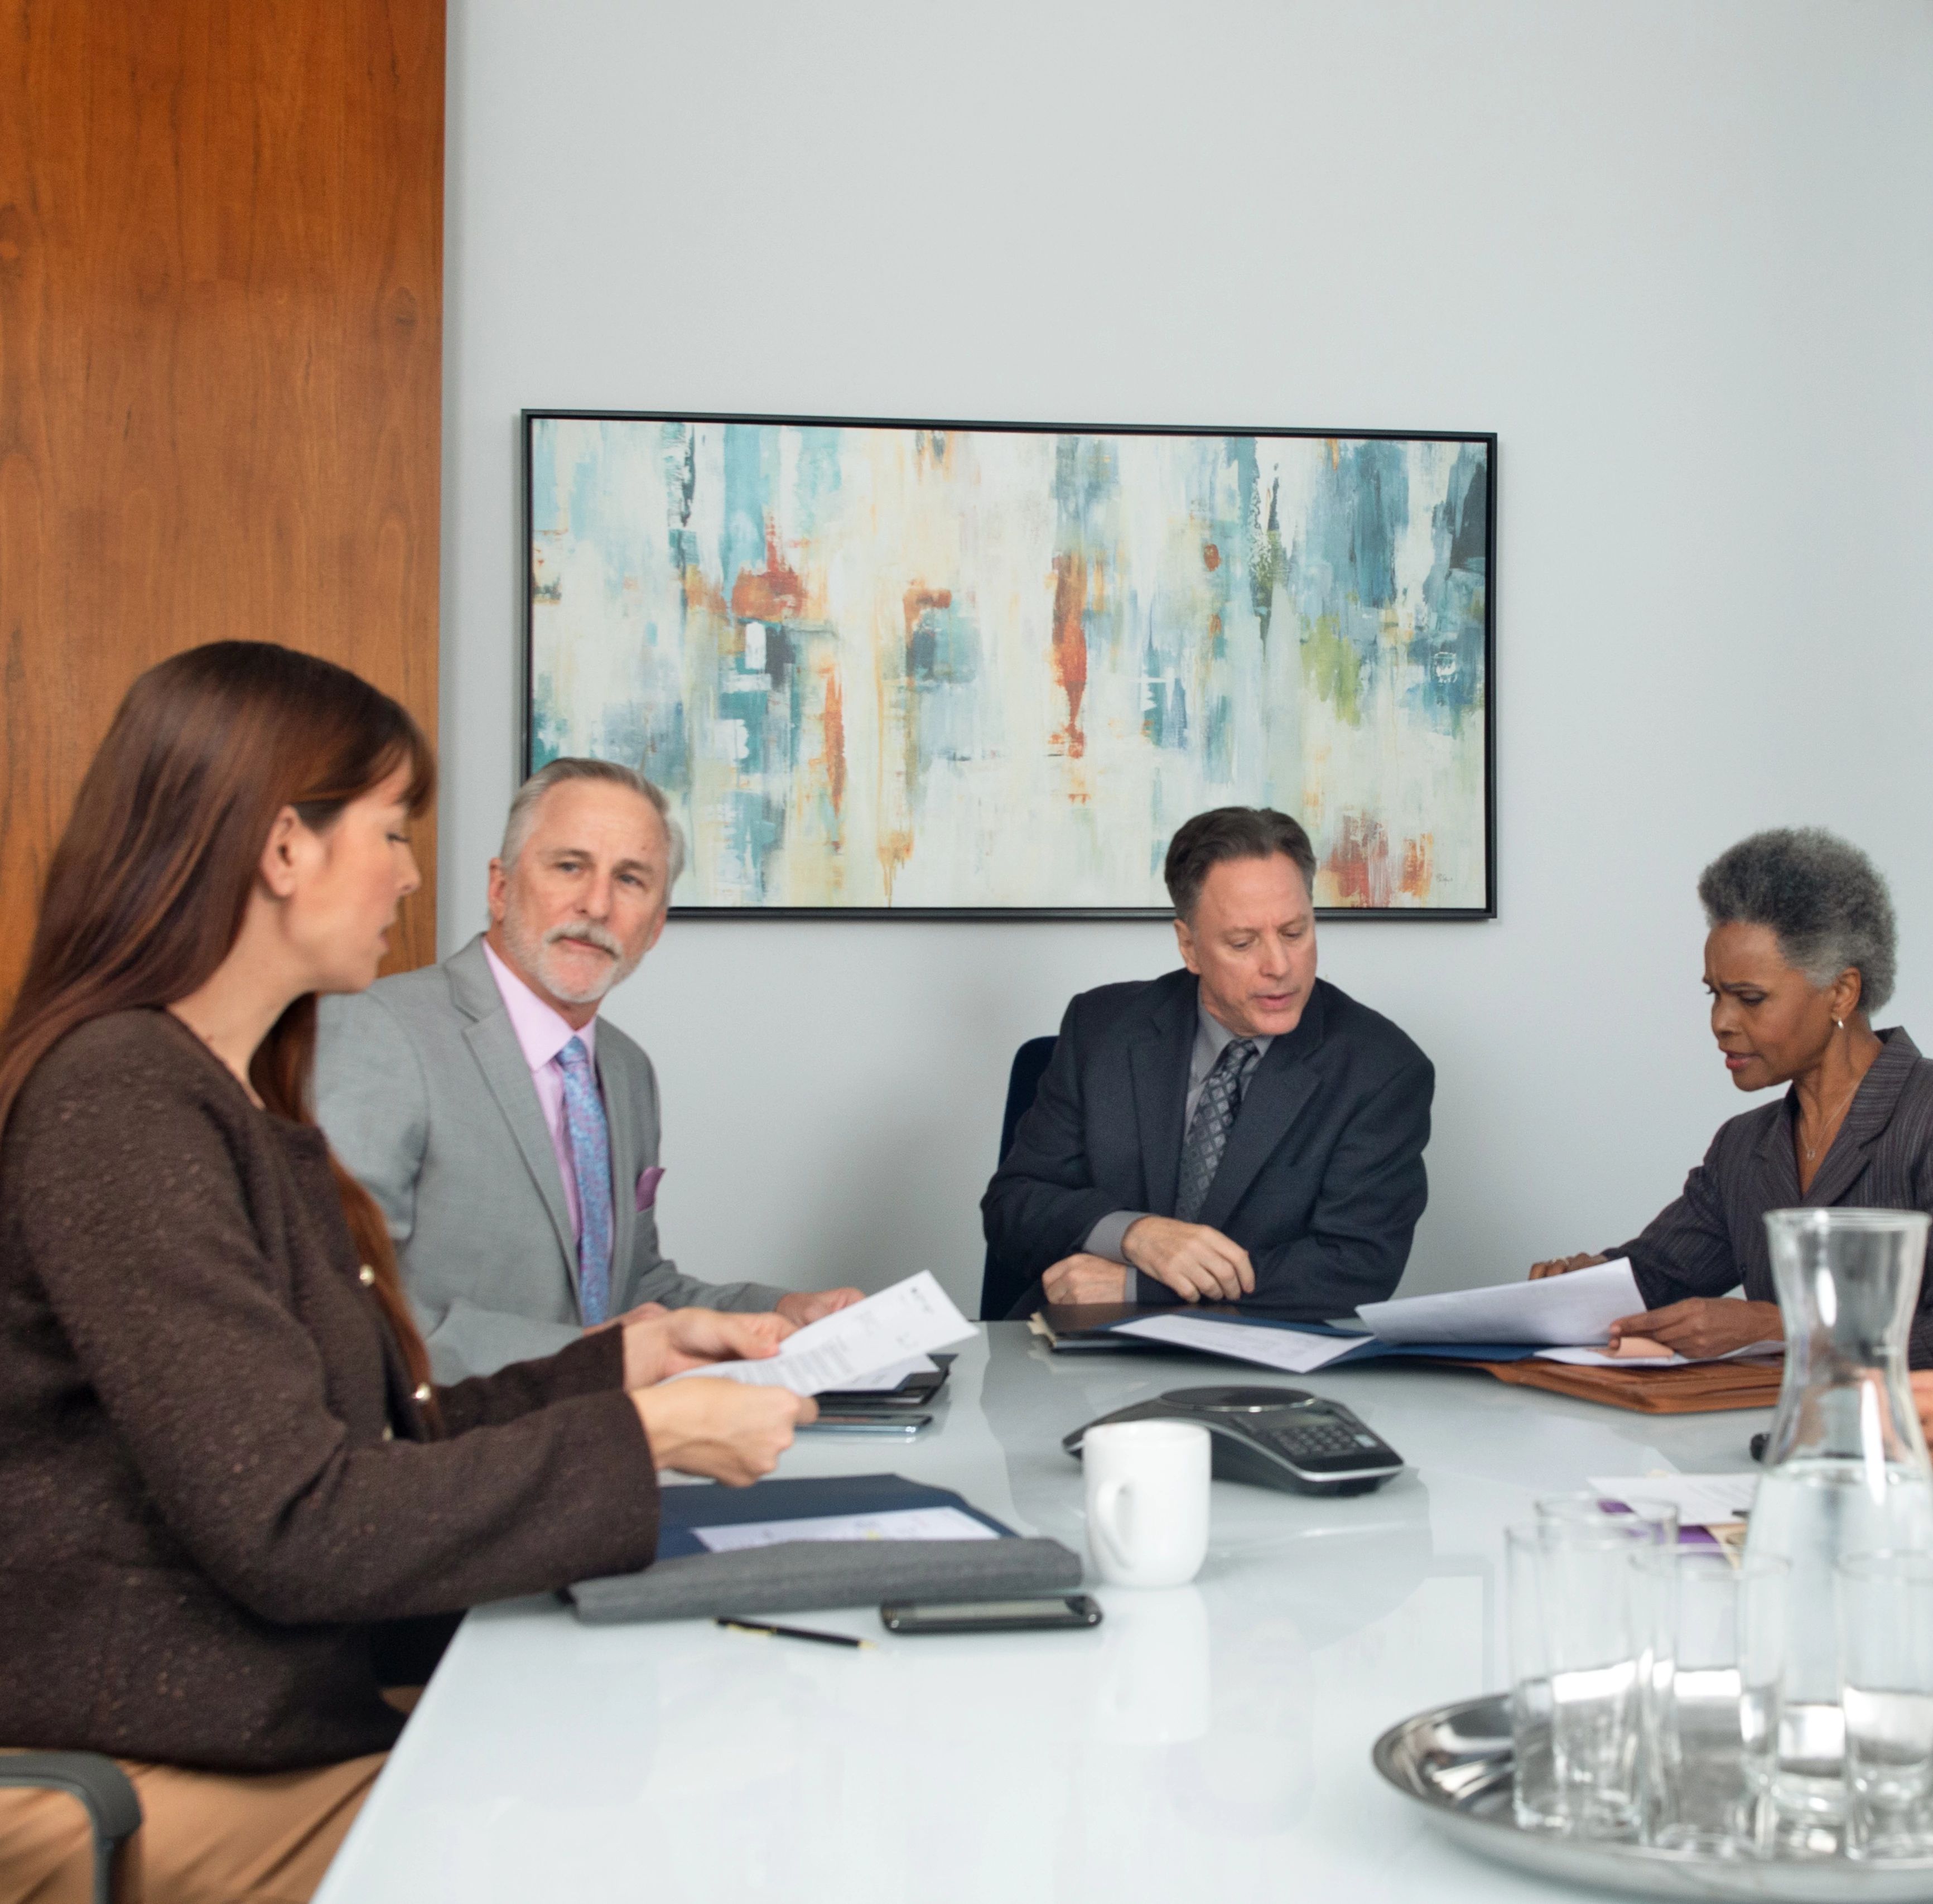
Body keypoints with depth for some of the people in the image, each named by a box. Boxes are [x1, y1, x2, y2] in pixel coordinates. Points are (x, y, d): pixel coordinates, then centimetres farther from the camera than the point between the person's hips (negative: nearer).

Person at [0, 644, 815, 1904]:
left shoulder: (235, 1100, 14)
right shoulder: (117, 1095, -17)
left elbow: (383, 1434, 11)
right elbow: (291, 1525, -22)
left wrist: (625, 1360, 5)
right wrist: (644, 1443, -17)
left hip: (287, 1723, 9)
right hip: (154, 1791, -9)